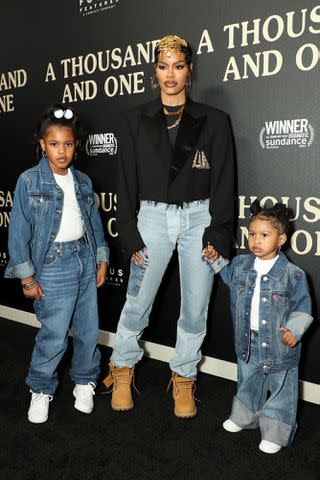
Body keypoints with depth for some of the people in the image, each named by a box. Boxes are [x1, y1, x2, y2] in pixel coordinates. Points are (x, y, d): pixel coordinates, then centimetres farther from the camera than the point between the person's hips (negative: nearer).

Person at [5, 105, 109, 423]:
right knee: (54, 335, -1)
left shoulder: (83, 181, 7)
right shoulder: (29, 181, -6)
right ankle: (40, 390, 23)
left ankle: (85, 380, 34)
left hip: (85, 259, 5)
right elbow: (18, 230, -7)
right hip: (54, 263, -4)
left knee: (89, 329, 11)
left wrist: (101, 259, 9)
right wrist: (27, 277, -8)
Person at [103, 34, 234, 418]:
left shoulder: (213, 121, 3)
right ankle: (122, 369, 29)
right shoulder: (136, 120, 4)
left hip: (198, 218, 1)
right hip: (152, 217, 0)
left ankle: (183, 378, 26)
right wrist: (130, 236, -2)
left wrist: (218, 234, -6)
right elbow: (127, 181, 3)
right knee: (137, 303, 4)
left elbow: (223, 181, 1)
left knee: (195, 308, 5)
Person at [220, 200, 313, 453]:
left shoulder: (293, 274, -17)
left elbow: (303, 307, -10)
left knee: (281, 387, 12)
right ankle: (245, 417, 48)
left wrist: (294, 329, -22)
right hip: (247, 341, 4)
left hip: (278, 344, -4)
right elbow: (224, 272, 20)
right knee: (248, 382, 25)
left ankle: (275, 433, 32)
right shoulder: (239, 265, -3)